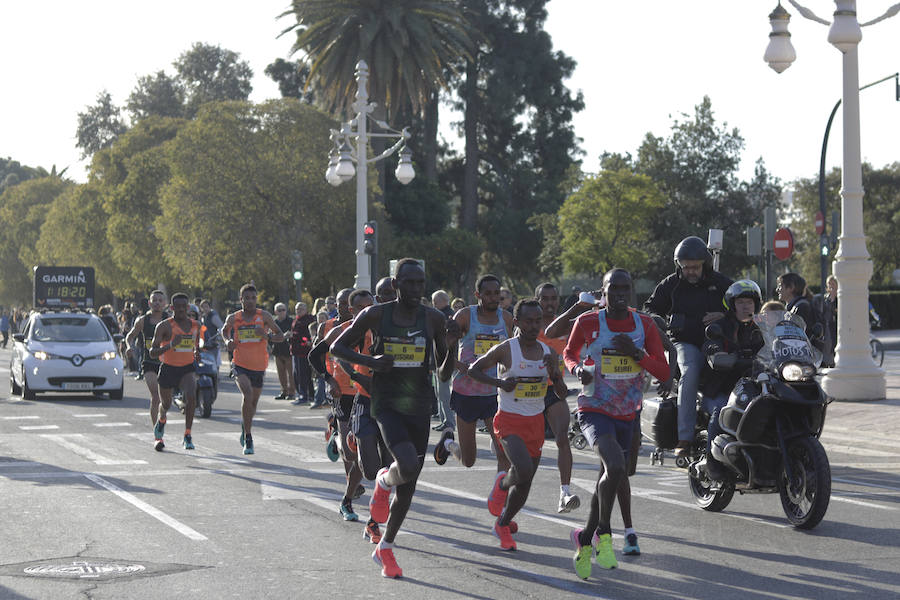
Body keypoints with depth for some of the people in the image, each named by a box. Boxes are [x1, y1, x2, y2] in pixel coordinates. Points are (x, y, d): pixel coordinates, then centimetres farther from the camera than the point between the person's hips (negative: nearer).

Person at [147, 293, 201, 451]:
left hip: (188, 368, 2)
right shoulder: (164, 326, -12)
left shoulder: (195, 325, 3)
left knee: (191, 396, -26)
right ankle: (161, 421, 53)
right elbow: (152, 353, -19)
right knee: (166, 404, 14)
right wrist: (170, 345, -31)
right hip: (168, 369, -1)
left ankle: (187, 436, -19)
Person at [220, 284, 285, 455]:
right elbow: (225, 330, 22)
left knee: (253, 403, 14)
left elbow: (280, 336, 1)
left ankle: (244, 426, 48)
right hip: (240, 365, -2)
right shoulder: (233, 318, 0)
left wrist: (267, 336, -19)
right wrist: (227, 341, 0)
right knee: (247, 394, -26)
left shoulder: (264, 316, -3)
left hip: (259, 365, 2)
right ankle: (248, 438, -20)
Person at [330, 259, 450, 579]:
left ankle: (385, 548, 31)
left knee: (408, 487, 10)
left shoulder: (434, 319, 1)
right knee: (408, 466, -28)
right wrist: (370, 361, -12)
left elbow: (443, 364, 18)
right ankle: (384, 481, 9)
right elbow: (337, 346, 1)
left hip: (419, 407, 3)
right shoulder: (376, 314, -5)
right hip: (386, 404, -3)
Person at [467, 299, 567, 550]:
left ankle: (502, 525, 30)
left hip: (536, 423, 5)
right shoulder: (505, 350, -9)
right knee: (524, 470, -26)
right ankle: (502, 484, 6)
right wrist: (498, 382, -16)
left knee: (524, 484, 8)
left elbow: (562, 393, 7)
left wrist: (555, 376, -14)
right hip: (509, 420, -5)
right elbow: (473, 370, -1)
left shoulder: (548, 353, 3)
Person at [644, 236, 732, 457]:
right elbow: (650, 307, 19)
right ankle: (685, 438, -39)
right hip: (685, 342, -2)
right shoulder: (670, 285, 11)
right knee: (690, 372, -34)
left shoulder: (720, 283, 10)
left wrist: (725, 315, -8)